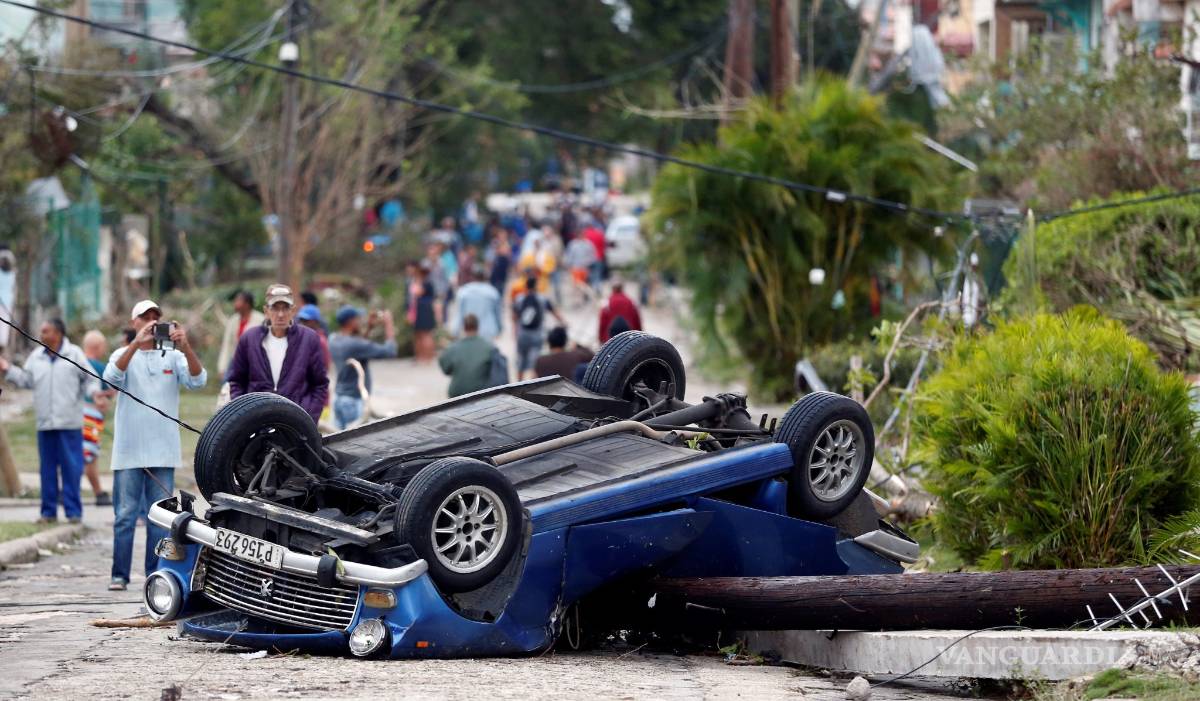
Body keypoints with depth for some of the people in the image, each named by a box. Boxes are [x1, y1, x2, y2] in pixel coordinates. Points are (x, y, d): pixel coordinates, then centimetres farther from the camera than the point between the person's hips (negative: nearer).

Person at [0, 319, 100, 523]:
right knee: (48, 468, 6)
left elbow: (89, 379, 3)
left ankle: (73, 511, 2)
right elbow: (26, 380, 13)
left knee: (71, 468, -4)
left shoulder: (74, 354, 1)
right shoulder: (36, 357, 11)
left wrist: (93, 391, -16)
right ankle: (48, 511, 12)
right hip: (45, 422, 4)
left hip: (69, 423, -4)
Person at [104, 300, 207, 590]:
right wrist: (137, 344, -30)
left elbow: (198, 380, -8)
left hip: (163, 451, 1)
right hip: (129, 451, -1)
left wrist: (185, 346, -24)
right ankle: (120, 575, 3)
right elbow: (112, 375, -17)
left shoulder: (173, 356, 7)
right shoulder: (124, 354, 4)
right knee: (126, 514, 0)